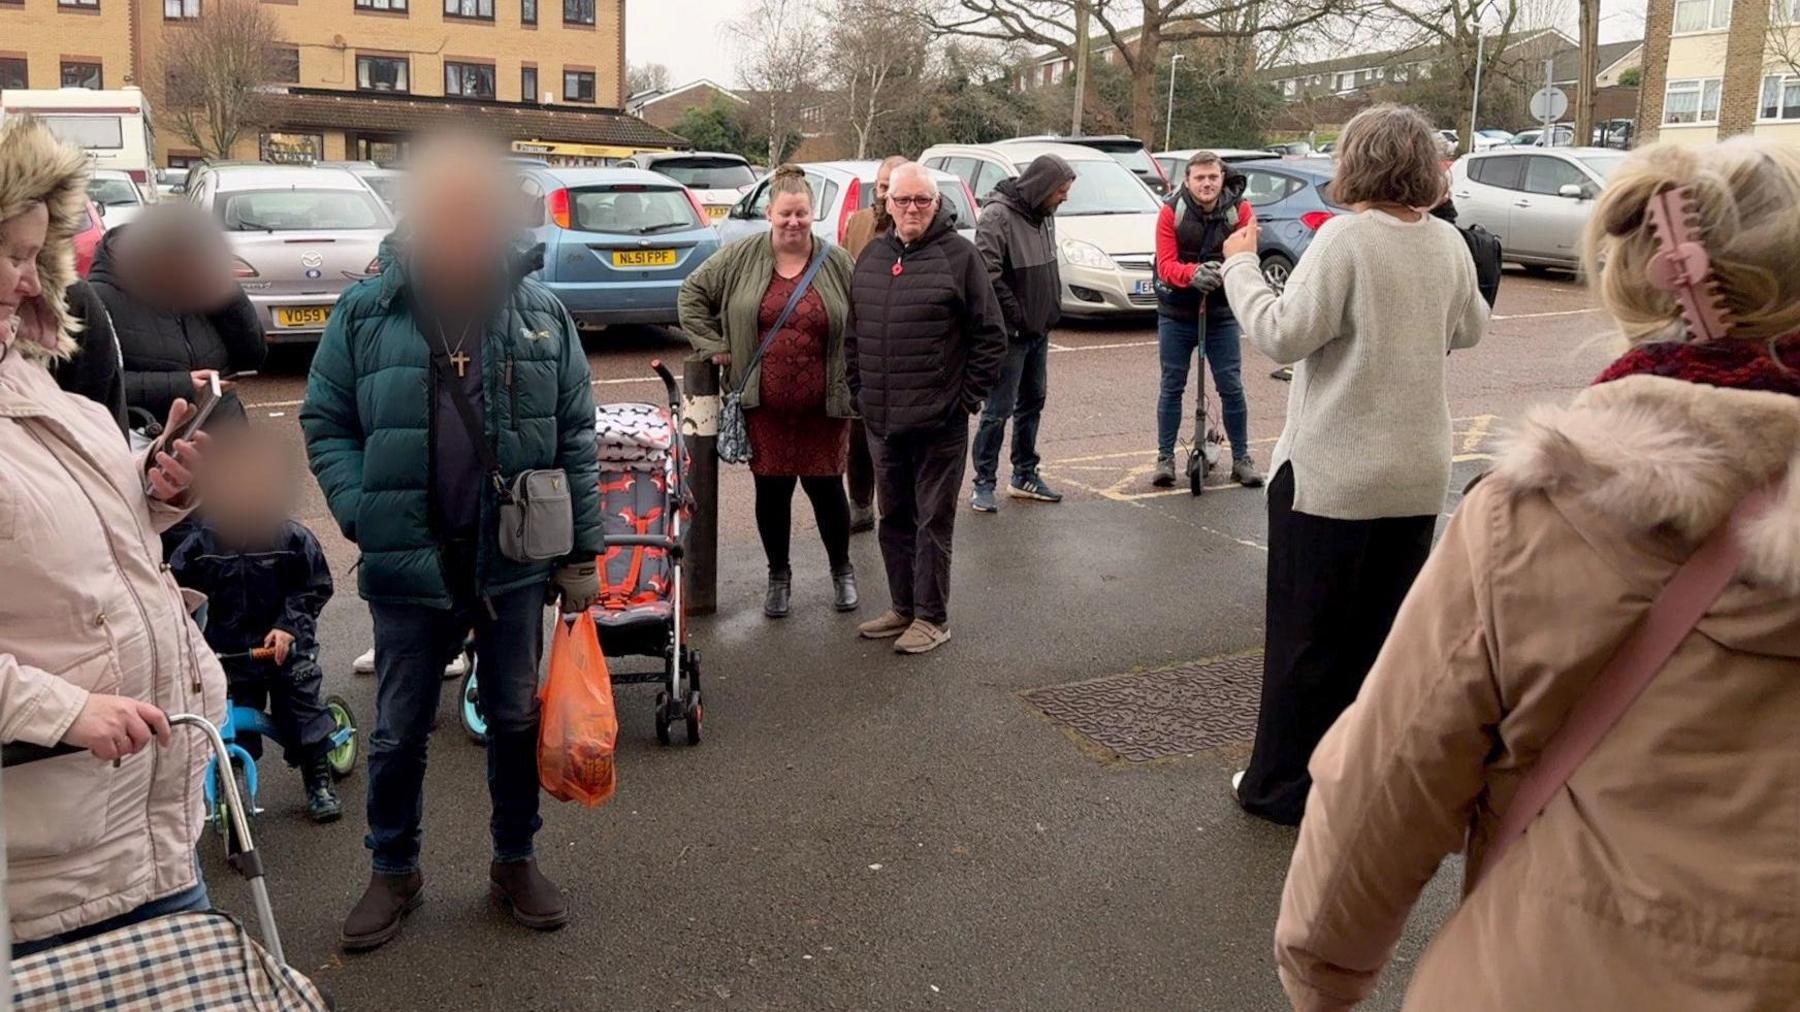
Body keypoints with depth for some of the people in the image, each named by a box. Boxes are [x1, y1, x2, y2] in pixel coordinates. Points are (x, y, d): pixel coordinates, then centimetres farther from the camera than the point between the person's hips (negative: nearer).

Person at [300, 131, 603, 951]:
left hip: (517, 562, 1)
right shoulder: (366, 312, -3)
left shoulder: (542, 313, 0)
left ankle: (515, 861, 34)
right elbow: (324, 422, 3)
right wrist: (359, 512, -11)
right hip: (408, 565, 0)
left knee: (516, 720, 14)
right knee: (398, 730, 13)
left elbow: (574, 439, 3)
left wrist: (581, 554, 0)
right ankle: (393, 871, 34)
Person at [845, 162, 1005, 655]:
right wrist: (860, 389, 10)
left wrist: (968, 396, -7)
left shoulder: (960, 256, -6)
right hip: (881, 420, 6)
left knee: (933, 521, 2)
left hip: (939, 421, -6)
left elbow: (990, 335, -5)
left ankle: (932, 617, 12)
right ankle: (903, 606, 28)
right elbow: (853, 332, 18)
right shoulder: (872, 257, 11)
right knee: (894, 519, 15)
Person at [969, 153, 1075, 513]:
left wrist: (1053, 308, 9)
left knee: (1032, 403, 16)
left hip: (1039, 330, 9)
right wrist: (1017, 316, -19)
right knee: (999, 410, -5)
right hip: (1010, 334, -9)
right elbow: (988, 275, -24)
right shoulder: (998, 216, -19)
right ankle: (983, 483, 5)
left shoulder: (1043, 214, 7)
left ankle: (1025, 476, 29)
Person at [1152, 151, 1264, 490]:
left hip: (1222, 314, 0)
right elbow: (1166, 265, -14)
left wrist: (1221, 272, -34)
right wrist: (1194, 274, -35)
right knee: (1172, 386, 5)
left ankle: (1241, 458, 12)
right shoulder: (1171, 212, -7)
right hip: (1176, 314, 0)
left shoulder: (1240, 210, -5)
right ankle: (1165, 457, 14)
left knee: (1232, 386, 1)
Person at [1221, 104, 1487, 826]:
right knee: (1384, 632, 16)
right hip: (1418, 475, 6)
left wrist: (1240, 265, -8)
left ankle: (1284, 788, 15)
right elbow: (1469, 330, 18)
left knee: (1306, 636, 5)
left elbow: (1282, 336, -20)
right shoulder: (1449, 244, 3)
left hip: (1332, 474, -6)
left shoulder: (1346, 238, -16)